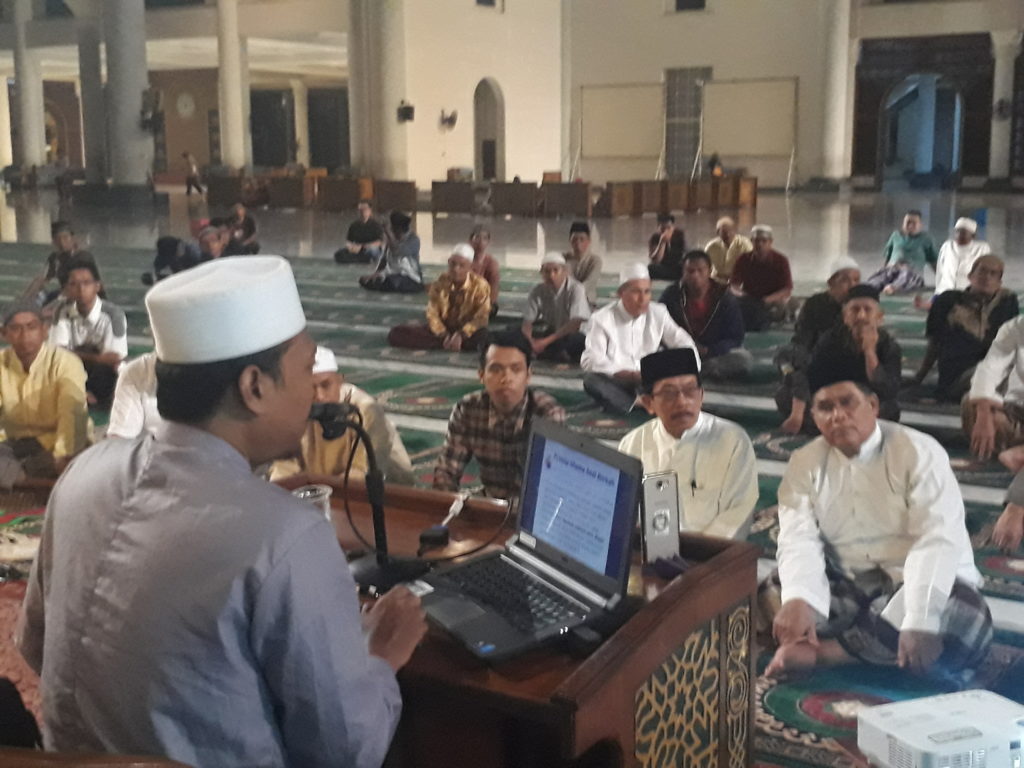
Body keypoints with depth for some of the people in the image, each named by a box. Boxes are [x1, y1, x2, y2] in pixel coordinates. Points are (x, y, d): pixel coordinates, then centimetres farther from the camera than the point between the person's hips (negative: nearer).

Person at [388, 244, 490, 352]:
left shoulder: (480, 285, -11)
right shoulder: (439, 283, -5)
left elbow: (481, 318, -16)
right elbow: (432, 315, -7)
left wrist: (460, 335, -30)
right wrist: (444, 336, -25)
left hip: (466, 330, -3)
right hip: (443, 328, 3)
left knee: (483, 335, -42)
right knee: (396, 334, -18)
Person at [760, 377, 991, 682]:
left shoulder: (919, 452, -11)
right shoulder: (805, 463, -1)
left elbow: (938, 540, -22)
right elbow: (799, 539, -15)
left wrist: (919, 622, -36)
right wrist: (797, 600, -37)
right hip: (846, 585, 3)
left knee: (966, 623, -33)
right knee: (772, 597, -21)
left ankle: (824, 650, -29)